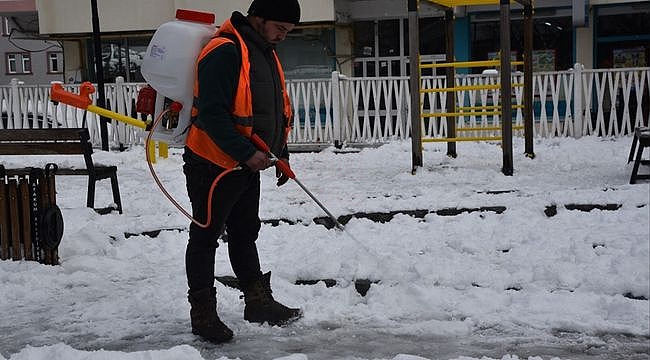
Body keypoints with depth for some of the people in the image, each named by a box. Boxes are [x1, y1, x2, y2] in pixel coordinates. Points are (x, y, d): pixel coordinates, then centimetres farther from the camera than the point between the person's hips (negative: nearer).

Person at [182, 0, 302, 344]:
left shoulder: (266, 54, 11)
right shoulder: (224, 52, -20)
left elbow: (277, 109, 20)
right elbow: (211, 113, -26)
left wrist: (280, 154, 15)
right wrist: (247, 153, -26)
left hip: (248, 164, 9)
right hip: (214, 164, -9)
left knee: (245, 234, 18)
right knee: (205, 237, 2)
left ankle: (258, 302, 28)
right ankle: (202, 313, 11)